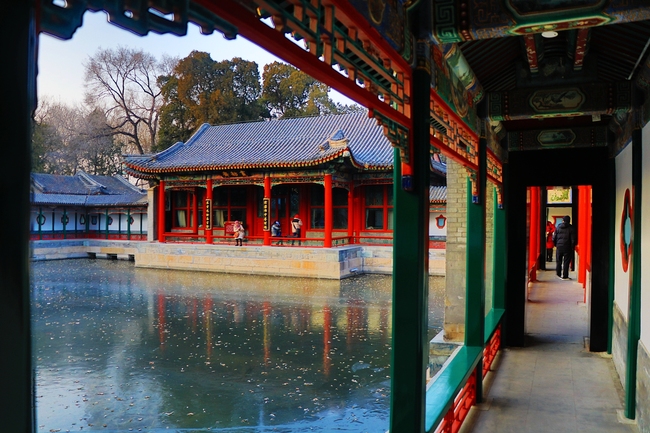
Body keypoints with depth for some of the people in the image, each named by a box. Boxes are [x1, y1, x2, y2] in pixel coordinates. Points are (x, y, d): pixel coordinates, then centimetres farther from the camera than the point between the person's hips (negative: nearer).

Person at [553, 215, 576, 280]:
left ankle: (558, 274, 21)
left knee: (558, 261, 14)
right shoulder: (571, 228, -5)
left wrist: (556, 244, 17)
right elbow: (573, 239, -6)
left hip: (559, 246, 3)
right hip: (567, 247, -3)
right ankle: (565, 276, 1)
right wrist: (572, 247, 5)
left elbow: (554, 238, 5)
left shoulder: (558, 227, 4)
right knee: (566, 262, 1)